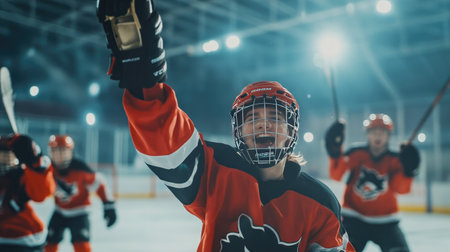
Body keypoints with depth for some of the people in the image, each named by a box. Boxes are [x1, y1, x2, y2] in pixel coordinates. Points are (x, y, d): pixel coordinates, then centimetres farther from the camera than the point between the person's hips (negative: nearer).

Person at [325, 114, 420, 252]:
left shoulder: (395, 160, -3)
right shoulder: (356, 154, -5)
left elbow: (400, 188, -19)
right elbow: (336, 175, -19)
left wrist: (408, 170, -37)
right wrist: (335, 152, -34)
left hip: (384, 221, 1)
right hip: (354, 217, -1)